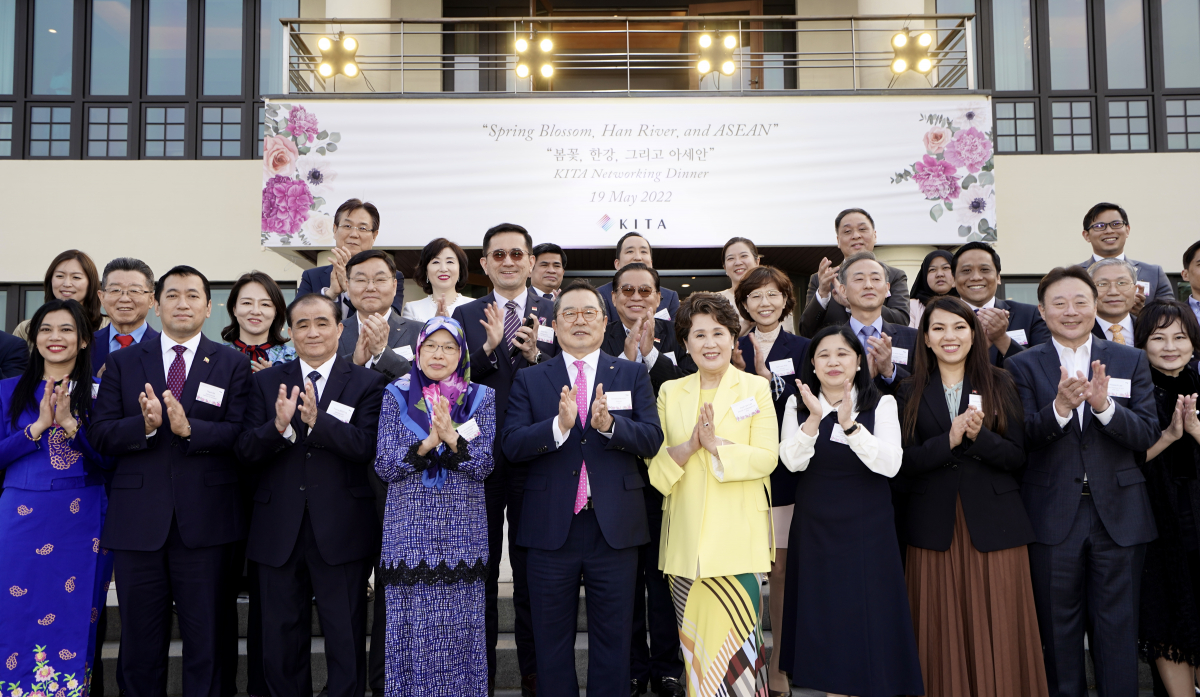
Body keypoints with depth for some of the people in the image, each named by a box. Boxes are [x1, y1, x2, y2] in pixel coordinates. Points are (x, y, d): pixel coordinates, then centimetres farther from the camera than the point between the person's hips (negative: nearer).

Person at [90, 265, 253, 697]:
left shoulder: (233, 364, 4)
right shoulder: (122, 363, 10)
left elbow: (241, 434, -7)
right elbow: (101, 435, 0)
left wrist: (189, 428, -23)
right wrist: (145, 424, -18)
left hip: (203, 520, -1)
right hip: (137, 520, 2)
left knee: (205, 639, 8)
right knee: (140, 640, 12)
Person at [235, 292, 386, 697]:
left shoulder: (366, 383, 1)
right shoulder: (267, 382, 8)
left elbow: (367, 447, -13)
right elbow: (246, 452, -2)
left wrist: (317, 421, -27)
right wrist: (279, 425, -22)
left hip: (340, 531, -2)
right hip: (279, 533, 3)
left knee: (347, 645, 6)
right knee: (281, 646, 13)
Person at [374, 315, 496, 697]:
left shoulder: (482, 398, 6)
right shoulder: (396, 396, 6)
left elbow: (483, 465, -3)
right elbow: (384, 465, -2)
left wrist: (451, 437, -20)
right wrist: (428, 443, -17)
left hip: (463, 532, 0)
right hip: (410, 530, 0)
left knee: (460, 626, 4)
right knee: (412, 629, 3)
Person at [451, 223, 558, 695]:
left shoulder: (554, 314, 4)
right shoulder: (466, 316, 5)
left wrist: (536, 356, -18)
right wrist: (490, 347, -21)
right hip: (480, 458, 1)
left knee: (532, 570, 10)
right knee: (481, 569, 12)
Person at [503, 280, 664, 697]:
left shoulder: (632, 375, 6)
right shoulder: (529, 380, 5)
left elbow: (652, 440, -5)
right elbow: (512, 446, -8)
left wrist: (609, 424, -24)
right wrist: (558, 424, -25)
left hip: (614, 526, 0)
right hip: (552, 527, 0)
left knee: (613, 638, 11)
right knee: (552, 640, 12)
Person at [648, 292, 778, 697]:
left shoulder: (756, 388, 5)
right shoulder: (670, 393, 12)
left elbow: (767, 458, -3)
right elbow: (655, 464, 7)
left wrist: (717, 445, -16)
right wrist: (689, 446, -12)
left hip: (738, 538, -2)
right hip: (686, 539, 3)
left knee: (734, 635, -8)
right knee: (693, 643, 3)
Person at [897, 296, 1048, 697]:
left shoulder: (1000, 385, 5)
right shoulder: (911, 392, 5)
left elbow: (1018, 456, -2)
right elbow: (904, 463, -3)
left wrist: (980, 436, -20)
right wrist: (949, 440, -18)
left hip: (993, 524, 0)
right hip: (934, 527, 1)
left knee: (998, 633, 2)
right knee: (943, 633, 5)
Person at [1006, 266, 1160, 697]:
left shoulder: (1131, 361, 5)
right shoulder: (1023, 366, 0)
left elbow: (1146, 435, -5)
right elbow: (1023, 440, -10)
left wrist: (1104, 405, -23)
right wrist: (1059, 408, -29)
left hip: (1119, 513, 1)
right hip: (1053, 514, -1)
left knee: (1118, 625, 9)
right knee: (1058, 624, 12)